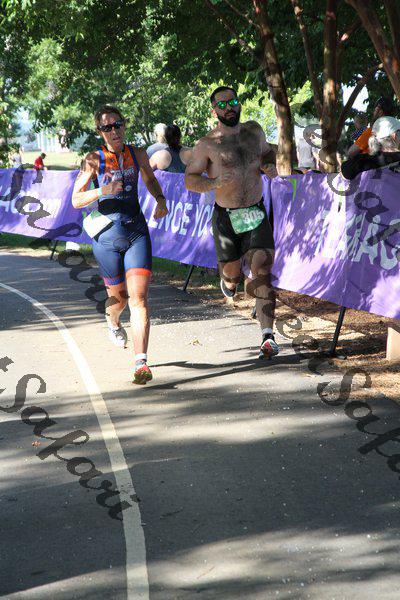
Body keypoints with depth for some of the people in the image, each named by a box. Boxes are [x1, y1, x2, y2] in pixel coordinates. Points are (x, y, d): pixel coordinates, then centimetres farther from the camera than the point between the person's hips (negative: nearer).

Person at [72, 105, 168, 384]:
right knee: (118, 297, 13)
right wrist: (102, 191, -24)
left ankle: (141, 362, -16)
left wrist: (161, 200, 7)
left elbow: (150, 179, 25)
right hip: (108, 235, -1)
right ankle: (113, 323, 51)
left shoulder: (138, 154, 5)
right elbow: (76, 199, -8)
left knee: (139, 298, -12)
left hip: (137, 231, 1)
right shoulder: (95, 159, -5)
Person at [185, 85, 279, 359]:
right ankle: (229, 284, 49)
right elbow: (190, 179, -5)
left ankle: (268, 335, -15)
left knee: (262, 272, -12)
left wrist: (270, 165, 3)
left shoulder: (254, 130, 7)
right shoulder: (208, 144, -6)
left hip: (257, 213, 2)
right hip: (226, 216, -2)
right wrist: (213, 183, -25)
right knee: (232, 273, 8)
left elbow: (267, 151, 26)